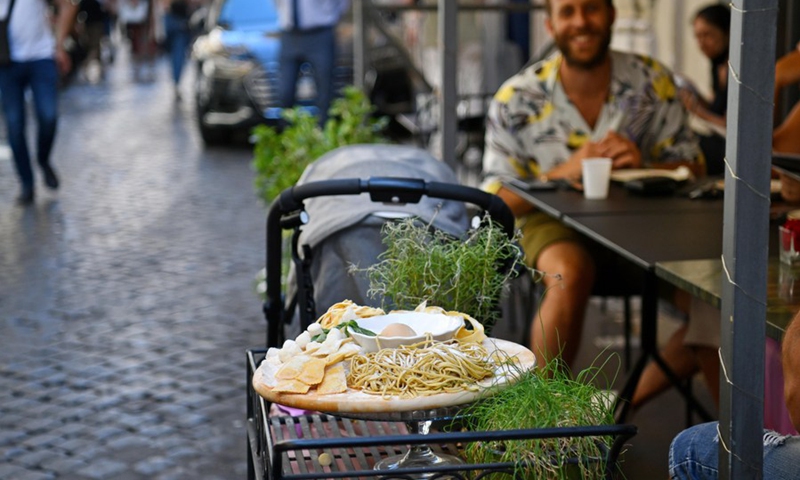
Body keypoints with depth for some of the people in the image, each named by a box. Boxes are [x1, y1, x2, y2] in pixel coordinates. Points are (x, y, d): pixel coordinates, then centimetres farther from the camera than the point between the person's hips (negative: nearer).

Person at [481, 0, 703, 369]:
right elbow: (497, 201, -5)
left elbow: (691, 169, 4)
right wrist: (565, 172, -22)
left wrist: (643, 166, -19)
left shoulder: (652, 82, 0)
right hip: (552, 218, -2)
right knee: (571, 273, -35)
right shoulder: (516, 100, -5)